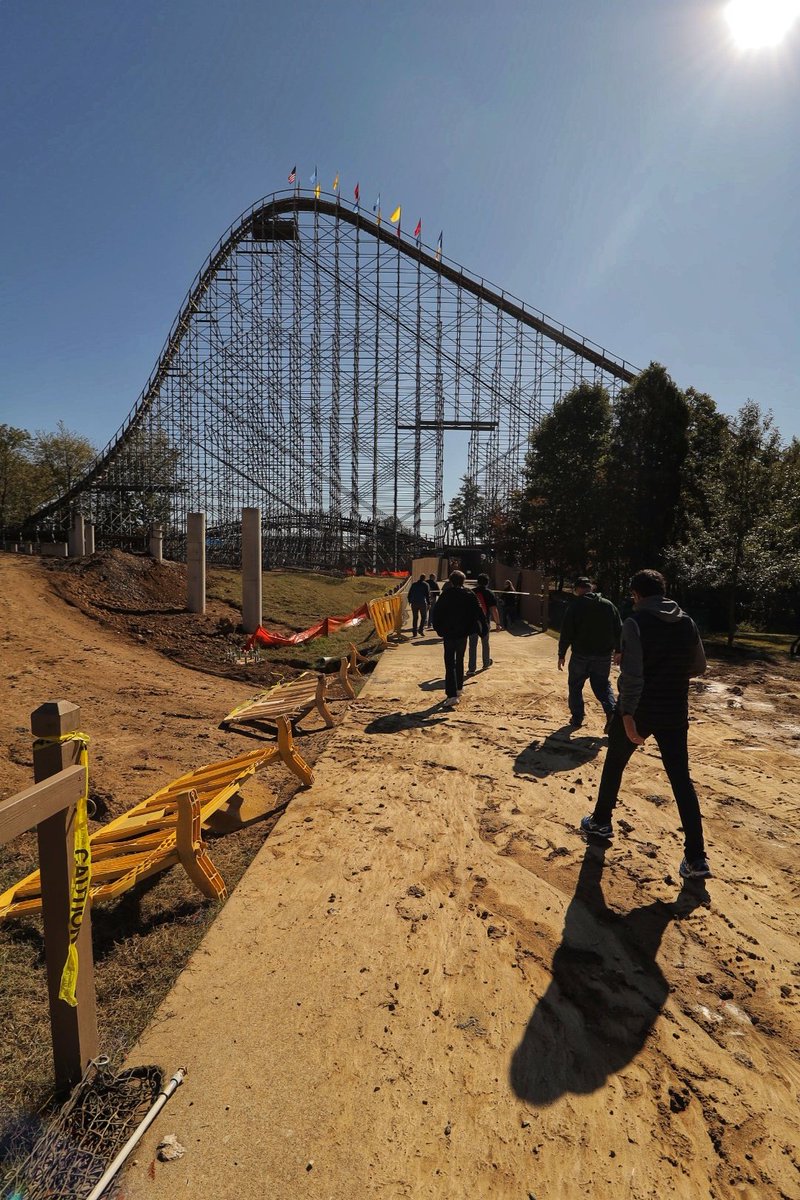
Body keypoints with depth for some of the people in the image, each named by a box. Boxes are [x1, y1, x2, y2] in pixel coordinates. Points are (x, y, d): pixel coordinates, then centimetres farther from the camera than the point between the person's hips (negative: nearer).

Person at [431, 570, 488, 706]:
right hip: (463, 633, 3)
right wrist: (484, 627, 4)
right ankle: (458, 688, 32)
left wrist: (438, 629, 6)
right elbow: (479, 613, -3)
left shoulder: (445, 595, -6)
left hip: (448, 634, -3)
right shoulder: (470, 595, -1)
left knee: (450, 664, -4)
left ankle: (452, 694, -14)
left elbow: (437, 613, -4)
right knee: (460, 661, 21)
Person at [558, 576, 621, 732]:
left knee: (575, 685, 13)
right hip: (604, 656, 3)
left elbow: (566, 633, -9)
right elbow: (618, 630, 7)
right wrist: (618, 650, 17)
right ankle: (611, 712, -3)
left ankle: (577, 718, 17)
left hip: (581, 655, -3)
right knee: (603, 685, 17)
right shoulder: (609, 605, 4)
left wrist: (561, 654, -2)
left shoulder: (575, 606, -8)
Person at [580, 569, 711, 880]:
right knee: (681, 779, 8)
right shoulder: (687, 622, 4)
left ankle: (601, 821, 33)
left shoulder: (635, 623, -14)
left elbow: (632, 675, -22)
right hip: (674, 712, 4)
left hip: (638, 711, -4)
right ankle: (696, 857, 7)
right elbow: (699, 667, 13)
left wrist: (627, 716, -20)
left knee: (614, 764, 17)